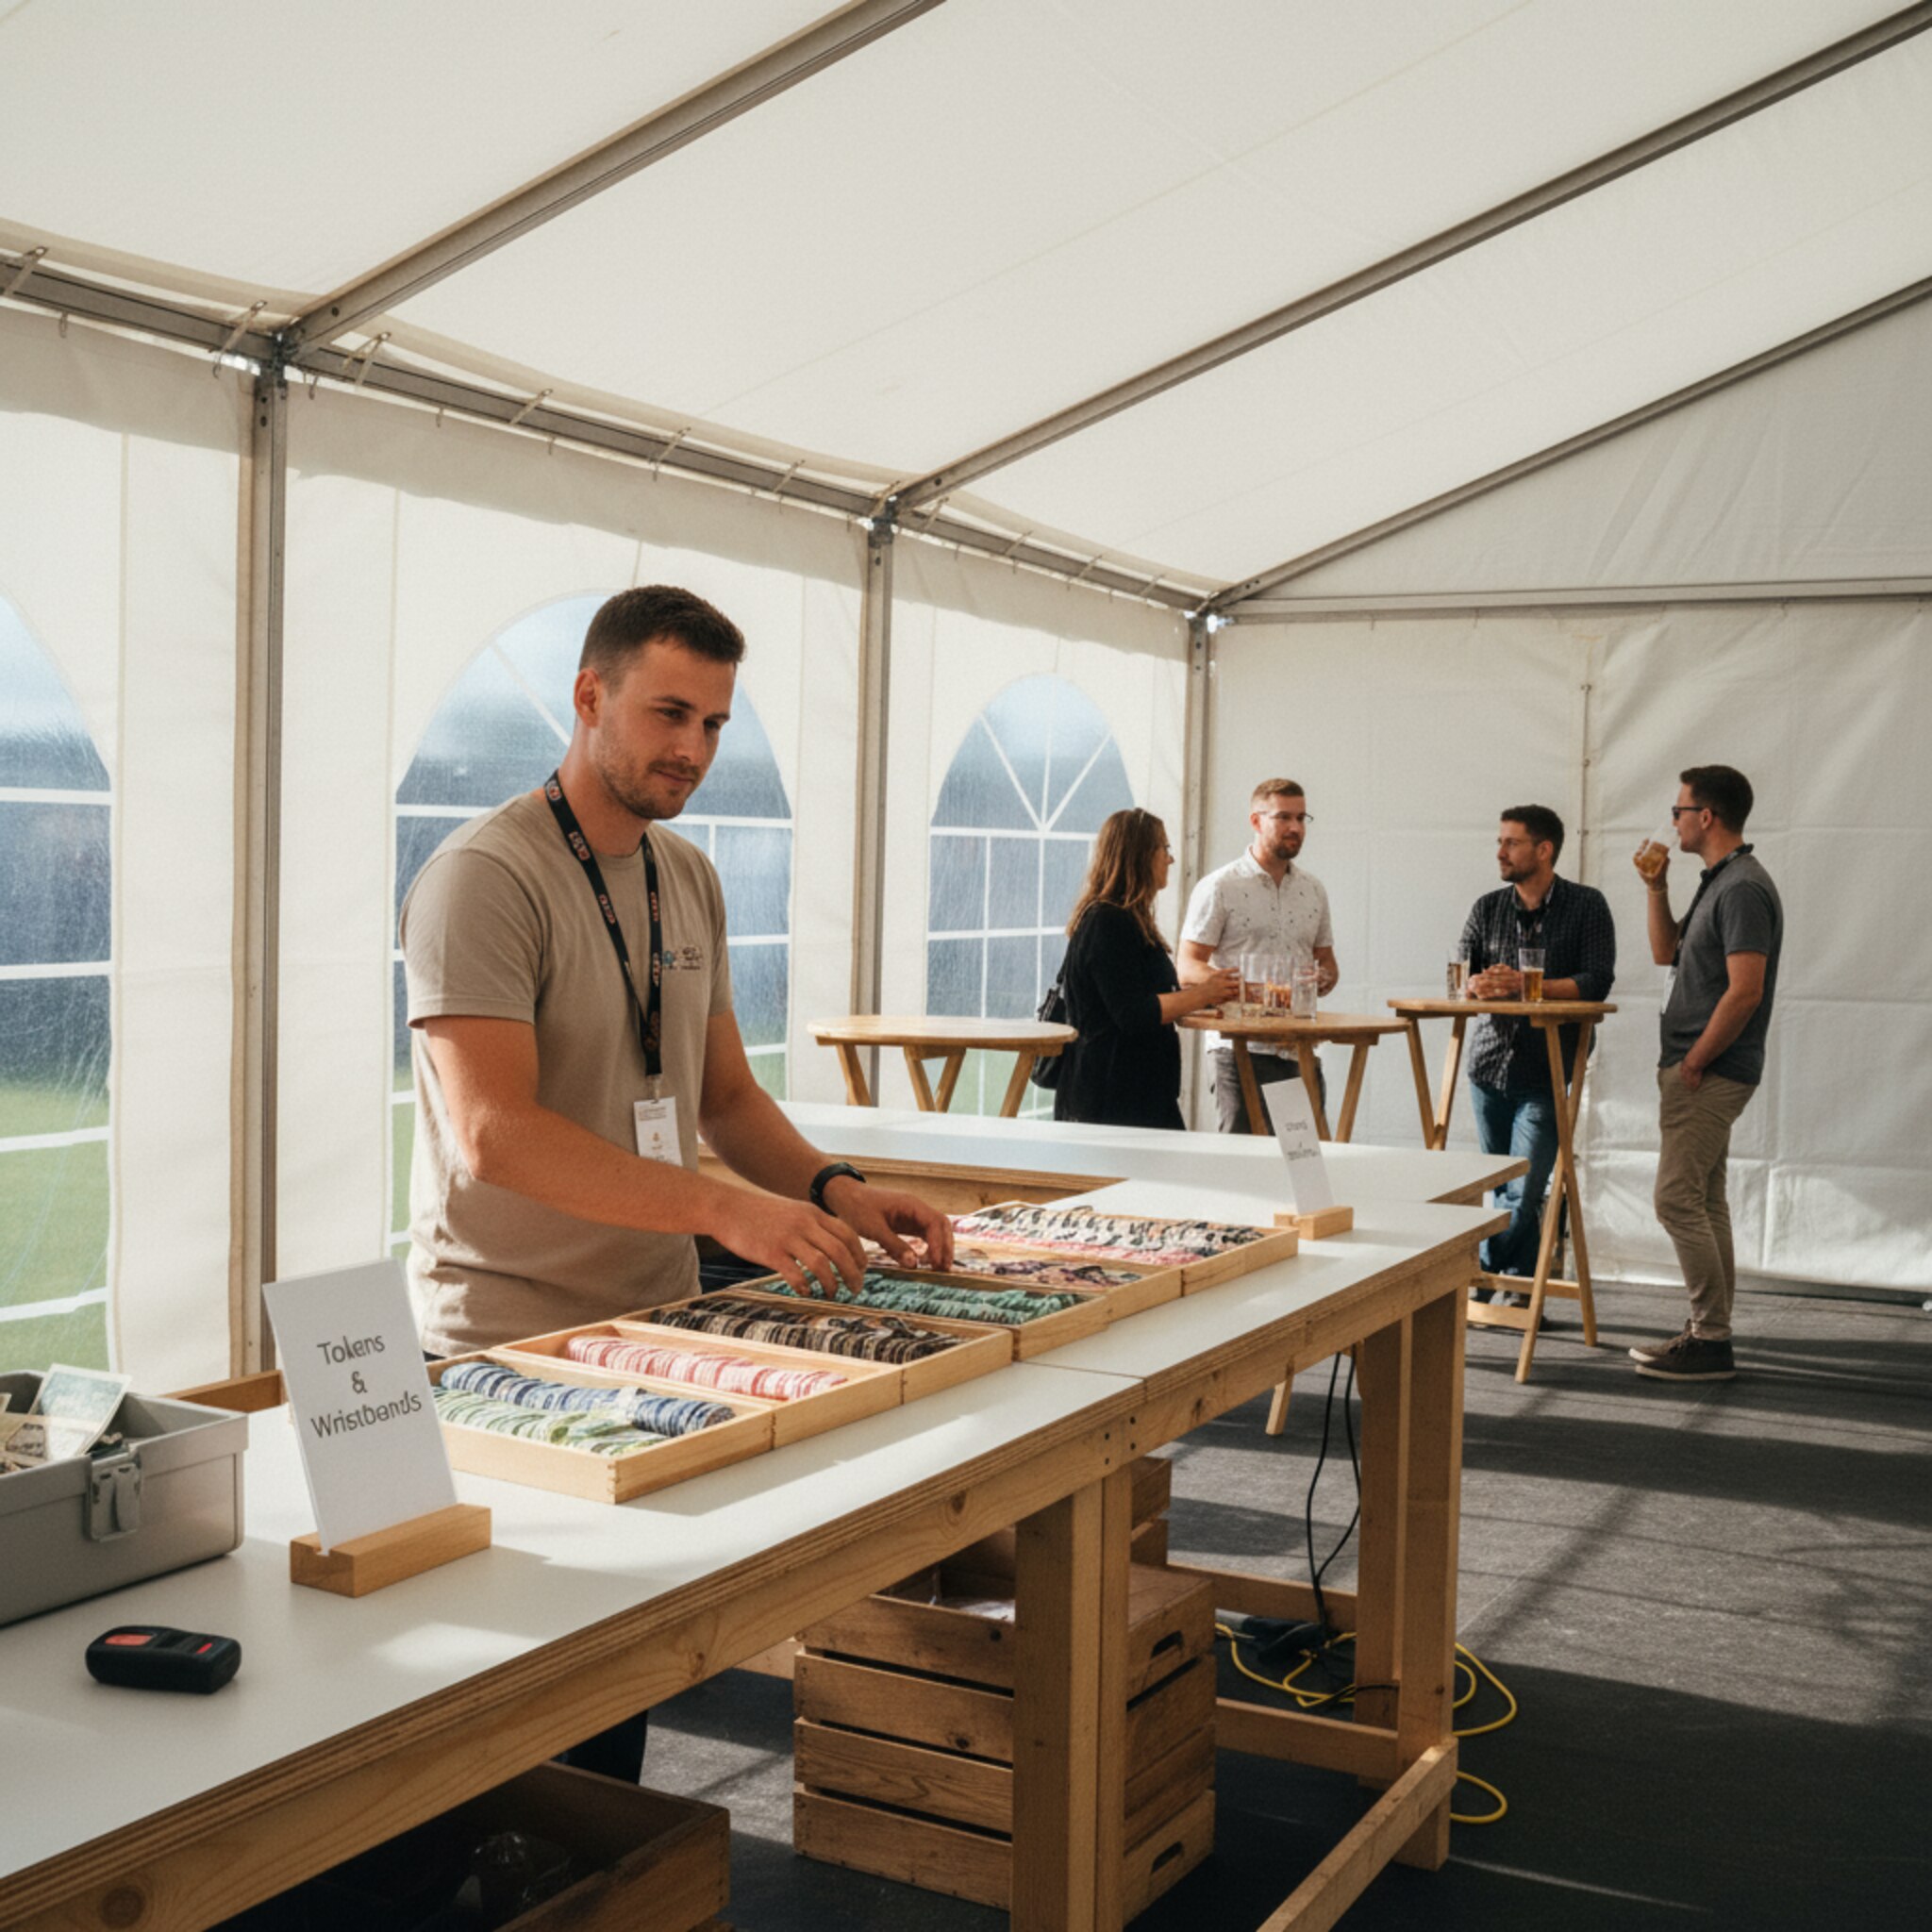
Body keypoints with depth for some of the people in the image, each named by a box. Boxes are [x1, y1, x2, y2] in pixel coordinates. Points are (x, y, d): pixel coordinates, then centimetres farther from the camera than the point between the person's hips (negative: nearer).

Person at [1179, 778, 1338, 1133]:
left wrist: (1324, 977, -2)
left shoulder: (1312, 890, 15)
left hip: (1301, 1050, 5)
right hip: (1241, 1049, -5)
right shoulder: (1219, 888, -2)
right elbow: (1188, 969, -6)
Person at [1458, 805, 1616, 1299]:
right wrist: (1478, 984, -18)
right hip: (1490, 1065, 4)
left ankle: (1479, 1272, 3)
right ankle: (1519, 1285, 19)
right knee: (1503, 1187, 9)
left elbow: (1597, 981, -10)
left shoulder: (1586, 906, -1)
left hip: (1547, 1072, -4)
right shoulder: (1488, 908, 10)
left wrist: (1526, 985, -20)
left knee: (1523, 1190, -10)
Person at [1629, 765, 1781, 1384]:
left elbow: (1745, 991, -23)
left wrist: (1693, 1063, -17)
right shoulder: (1717, 882, 15)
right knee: (1703, 1202, 13)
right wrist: (1656, 887, 12)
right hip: (1697, 1069, 10)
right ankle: (1709, 1333, 20)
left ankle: (1711, 1343, -3)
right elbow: (1665, 953, 24)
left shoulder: (1744, 889, -17)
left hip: (1711, 1072, -10)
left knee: (1678, 1201, -9)